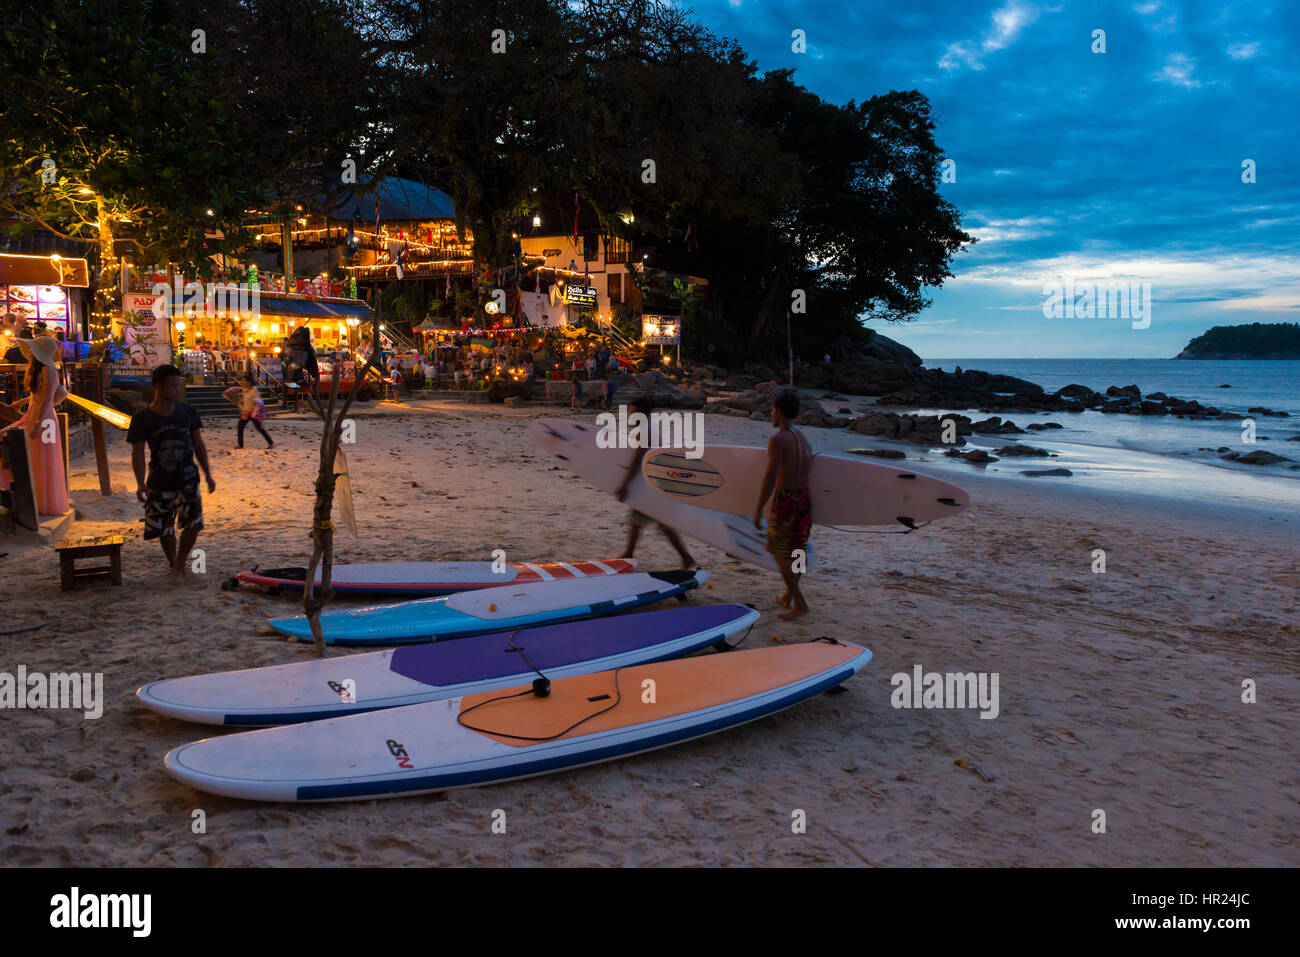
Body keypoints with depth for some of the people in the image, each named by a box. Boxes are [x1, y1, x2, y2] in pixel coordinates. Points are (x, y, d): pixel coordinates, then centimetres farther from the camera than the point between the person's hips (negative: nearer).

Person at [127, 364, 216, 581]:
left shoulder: (187, 413, 0)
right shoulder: (142, 419, -7)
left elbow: (198, 445, 7)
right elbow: (138, 453, -7)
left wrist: (208, 474, 5)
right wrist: (140, 483, -19)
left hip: (187, 479, 1)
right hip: (159, 483, -1)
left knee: (194, 523, -13)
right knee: (165, 530, 7)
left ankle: (181, 562, 10)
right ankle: (173, 565, 29)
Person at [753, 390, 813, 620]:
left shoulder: (778, 440, -15)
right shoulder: (803, 439, 11)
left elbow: (770, 477, -20)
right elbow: (808, 473, 14)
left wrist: (758, 510, -17)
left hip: (785, 499, -8)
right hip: (804, 498, 8)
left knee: (780, 553, -1)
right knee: (797, 551, 15)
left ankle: (799, 604, -4)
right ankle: (788, 596, 27)